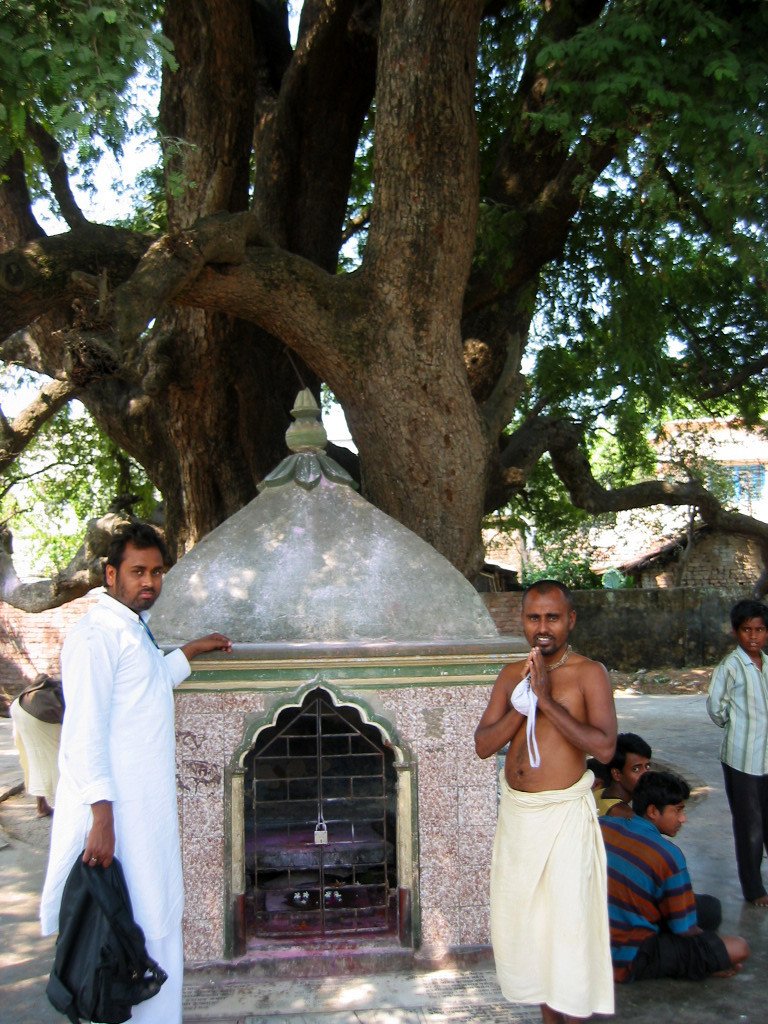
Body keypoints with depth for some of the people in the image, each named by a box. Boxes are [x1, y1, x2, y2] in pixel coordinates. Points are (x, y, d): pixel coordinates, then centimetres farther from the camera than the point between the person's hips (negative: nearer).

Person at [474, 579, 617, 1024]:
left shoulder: (589, 673, -9)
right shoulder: (511, 674, 6)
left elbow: (604, 747, -22)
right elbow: (483, 745, 0)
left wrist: (547, 700, -23)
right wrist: (522, 703, -13)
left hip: (564, 812, -6)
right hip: (515, 810, 6)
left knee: (568, 923, 1)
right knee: (525, 920, 15)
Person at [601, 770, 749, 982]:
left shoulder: (603, 826, -4)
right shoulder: (668, 855, -20)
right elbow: (685, 930, -10)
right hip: (630, 962, -7)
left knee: (709, 905, 16)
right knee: (739, 948, -10)